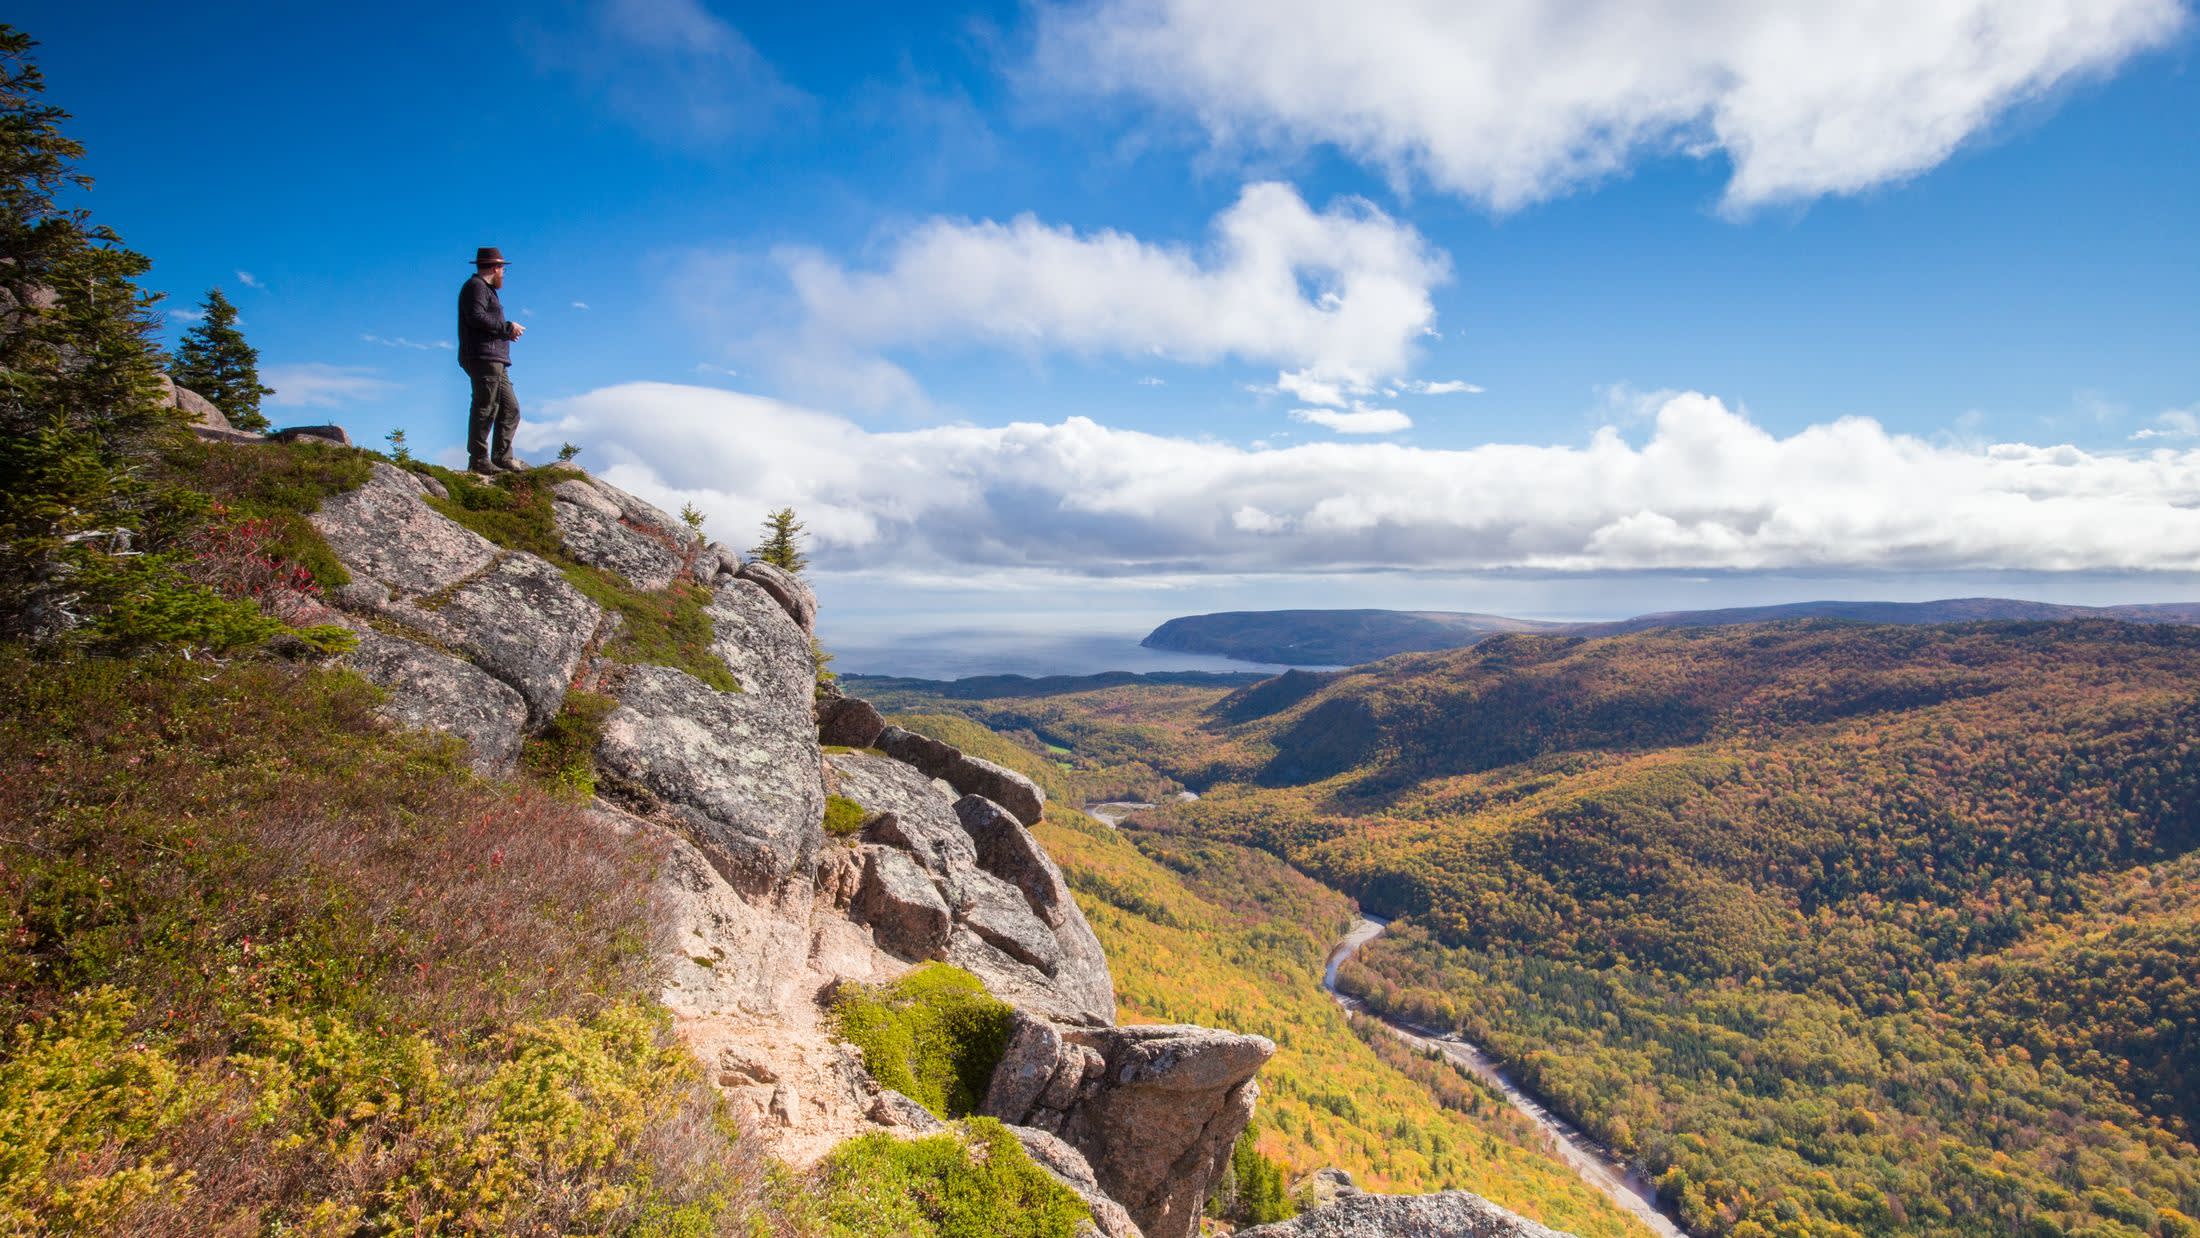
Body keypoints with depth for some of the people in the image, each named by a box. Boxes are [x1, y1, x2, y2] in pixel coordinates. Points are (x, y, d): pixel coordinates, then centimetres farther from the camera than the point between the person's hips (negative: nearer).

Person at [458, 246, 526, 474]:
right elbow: (476, 317, -19)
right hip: (483, 358, -11)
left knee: (510, 408, 11)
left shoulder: (486, 289, 27)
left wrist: (507, 332, 11)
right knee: (485, 408, -12)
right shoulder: (476, 286, -4)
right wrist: (507, 327, -12)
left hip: (495, 361, 11)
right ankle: (478, 460, -11)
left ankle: (502, 458, 12)